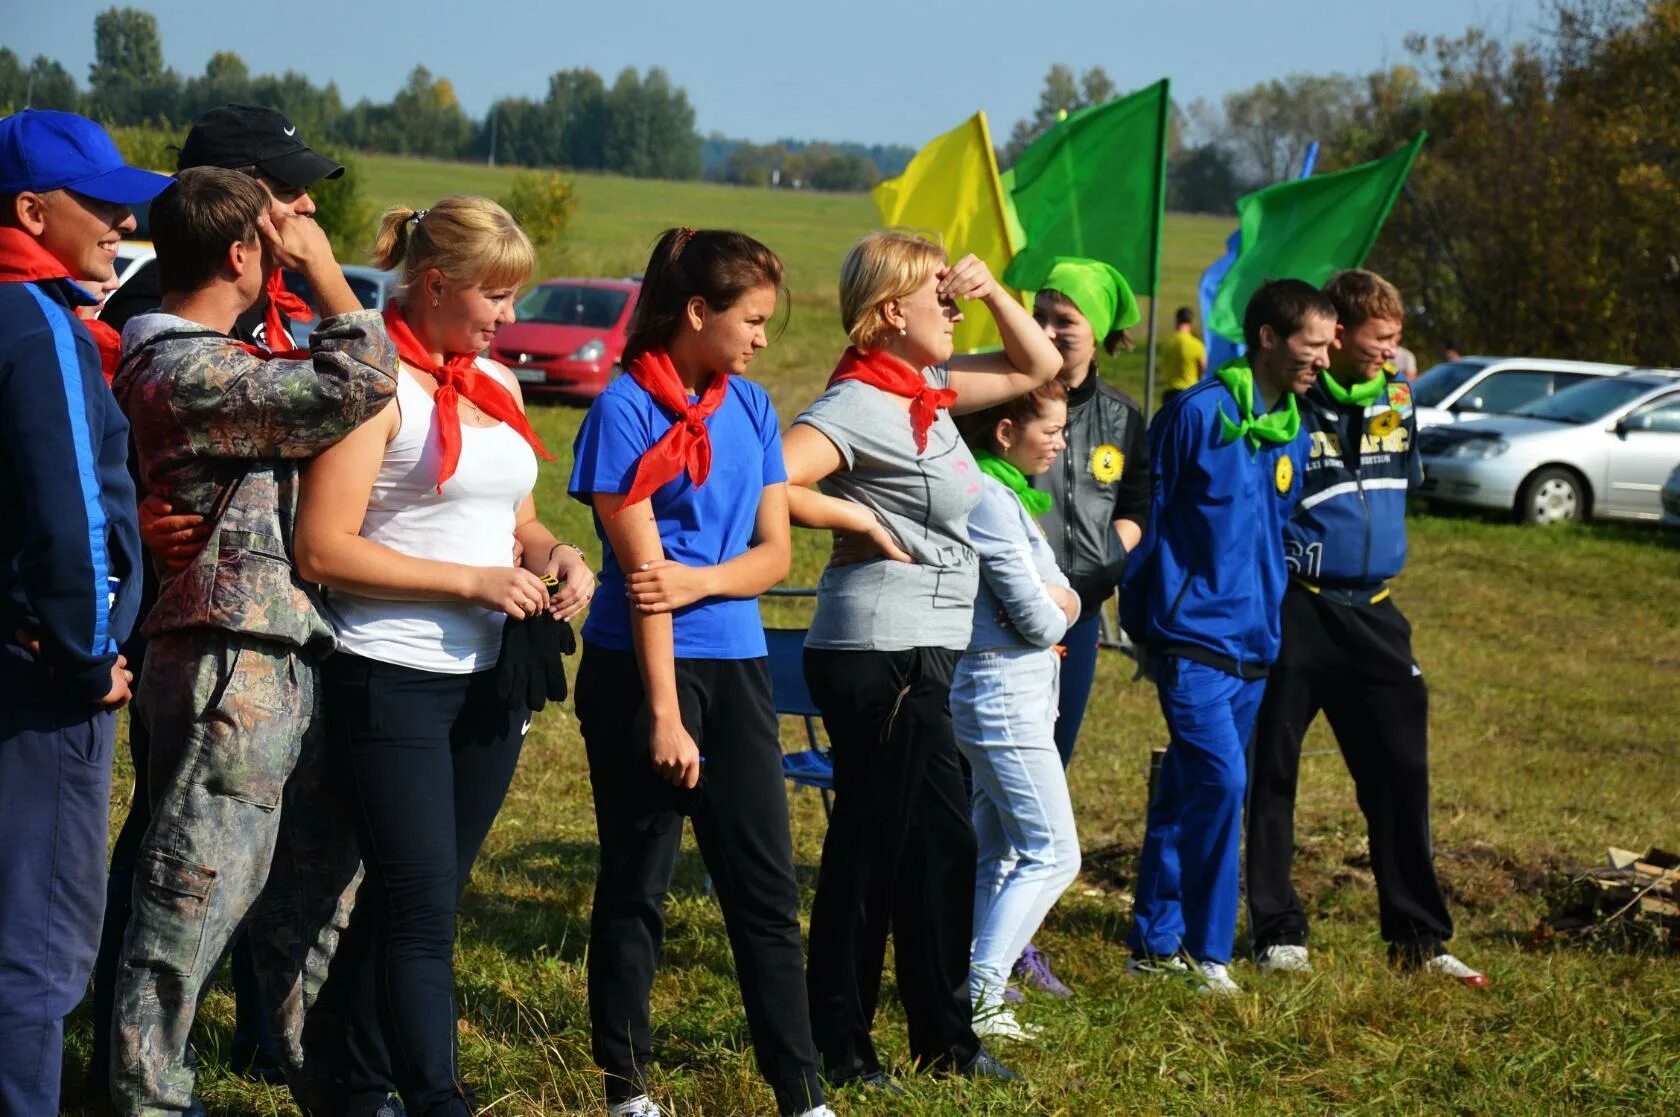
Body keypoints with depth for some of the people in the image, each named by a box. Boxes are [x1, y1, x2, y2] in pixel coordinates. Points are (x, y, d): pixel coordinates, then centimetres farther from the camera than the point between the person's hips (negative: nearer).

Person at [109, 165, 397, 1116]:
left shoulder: (219, 361, 17)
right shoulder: (188, 375, -17)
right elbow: (360, 387, -22)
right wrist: (322, 266, -11)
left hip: (283, 666, 11)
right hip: (231, 672, -11)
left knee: (318, 885, 18)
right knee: (193, 904, -3)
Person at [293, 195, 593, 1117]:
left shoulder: (496, 383, 13)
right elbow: (323, 550, -17)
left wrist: (556, 553, 3)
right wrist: (471, 581, -18)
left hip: (489, 682, 8)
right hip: (393, 683, -8)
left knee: (416, 900, 13)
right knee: (420, 910, -9)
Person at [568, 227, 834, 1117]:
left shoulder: (749, 407, 8)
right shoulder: (627, 410, -10)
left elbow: (773, 554, 7)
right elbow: (642, 567, -14)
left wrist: (700, 581, -14)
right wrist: (665, 714, -17)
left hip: (736, 665, 6)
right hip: (640, 669, -5)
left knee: (766, 885, 5)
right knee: (636, 883, 5)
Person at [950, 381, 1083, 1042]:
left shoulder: (1012, 492, 15)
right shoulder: (990, 498, -18)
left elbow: (1062, 598, 14)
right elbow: (1036, 618, -18)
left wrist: (1055, 602, -8)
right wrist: (1055, 614, 3)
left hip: (1015, 691, 11)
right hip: (1005, 690, -11)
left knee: (998, 854, 14)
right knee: (1052, 855, -7)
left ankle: (971, 989, 17)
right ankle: (976, 1001, -8)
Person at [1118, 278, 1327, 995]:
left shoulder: (1292, 433, 10)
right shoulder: (1199, 414, -10)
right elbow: (1145, 514, -5)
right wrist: (1142, 624, 0)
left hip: (1252, 646, 7)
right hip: (1193, 637, -7)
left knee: (1186, 794, 11)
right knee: (1221, 780, -16)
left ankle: (1156, 943, 17)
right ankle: (1207, 953, -8)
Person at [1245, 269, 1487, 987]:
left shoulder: (1396, 398, 8)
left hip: (1370, 612, 5)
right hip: (1292, 609, -5)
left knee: (1400, 772, 4)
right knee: (1272, 772, 2)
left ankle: (1418, 936, 12)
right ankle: (1278, 932, 12)